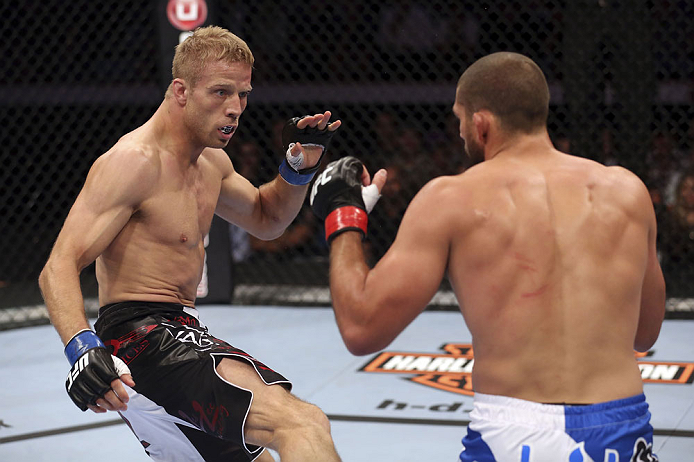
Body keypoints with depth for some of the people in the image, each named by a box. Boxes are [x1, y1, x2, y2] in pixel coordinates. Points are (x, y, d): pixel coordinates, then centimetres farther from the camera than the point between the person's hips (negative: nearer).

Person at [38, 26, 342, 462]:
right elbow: (59, 268, -22)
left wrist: (299, 167, 11)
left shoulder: (210, 161, 14)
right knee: (303, 423, -30)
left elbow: (266, 219, 32)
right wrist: (82, 348, -40)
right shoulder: (136, 161, -15)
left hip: (183, 336, 11)